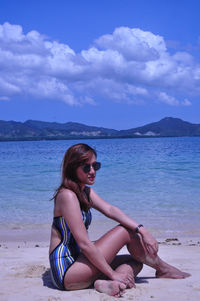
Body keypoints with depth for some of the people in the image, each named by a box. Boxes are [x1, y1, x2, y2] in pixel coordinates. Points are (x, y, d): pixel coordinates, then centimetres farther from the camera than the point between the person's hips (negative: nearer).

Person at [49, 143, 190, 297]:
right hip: (66, 271, -9)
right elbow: (84, 243, -22)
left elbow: (110, 209, -1)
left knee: (135, 262, 5)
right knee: (126, 231, -9)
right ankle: (162, 268, 8)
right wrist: (113, 274, -18)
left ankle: (108, 284, -19)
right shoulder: (67, 195, -18)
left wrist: (142, 230, -15)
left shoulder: (86, 191, 11)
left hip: (77, 260, 9)